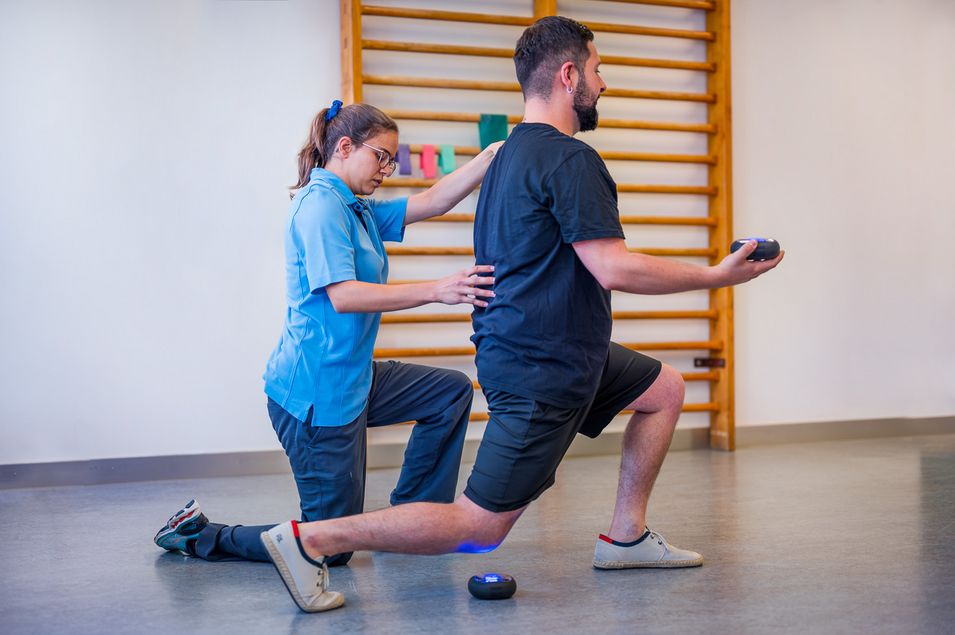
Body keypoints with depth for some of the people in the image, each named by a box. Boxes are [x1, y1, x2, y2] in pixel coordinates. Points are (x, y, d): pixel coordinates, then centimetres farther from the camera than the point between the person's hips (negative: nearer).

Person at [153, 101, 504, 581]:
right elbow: (342, 296, -27)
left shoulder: (356, 209, 13)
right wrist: (436, 291, -31)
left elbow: (430, 202, 7)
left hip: (350, 378, 10)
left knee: (453, 392, 13)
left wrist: (490, 158, -4)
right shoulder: (321, 205, -16)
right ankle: (199, 534, 12)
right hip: (317, 391, -10)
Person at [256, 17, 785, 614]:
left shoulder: (511, 153, 13)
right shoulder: (569, 158, -18)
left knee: (665, 388, 21)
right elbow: (614, 269, -24)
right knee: (478, 527, -5)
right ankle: (310, 538, -4)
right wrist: (717, 276, -14)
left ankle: (626, 536, 24)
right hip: (542, 373, -10)